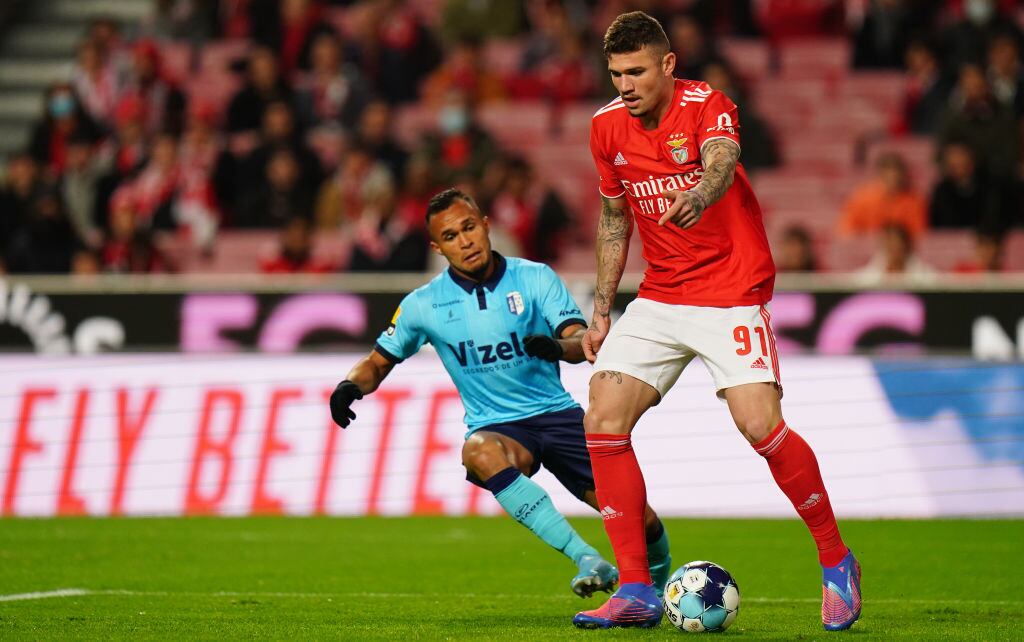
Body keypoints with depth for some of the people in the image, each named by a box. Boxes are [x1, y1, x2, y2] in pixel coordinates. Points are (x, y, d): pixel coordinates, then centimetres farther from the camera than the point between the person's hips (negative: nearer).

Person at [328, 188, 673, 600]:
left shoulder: (535, 278, -1)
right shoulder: (423, 305, 2)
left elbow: (581, 343, -11)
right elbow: (379, 361, 14)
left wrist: (558, 347, -35)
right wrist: (352, 385, -9)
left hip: (556, 412, 1)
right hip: (496, 426, -1)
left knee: (638, 519, -11)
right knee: (478, 451, -40)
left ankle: (656, 577, 28)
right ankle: (587, 560, -45)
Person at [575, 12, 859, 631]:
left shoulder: (707, 107, -14)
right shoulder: (608, 126, 3)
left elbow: (721, 164, -38)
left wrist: (699, 195, -61)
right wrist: (602, 310, 13)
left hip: (731, 291, -6)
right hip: (659, 297, 6)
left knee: (760, 425, -20)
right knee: (603, 421, -9)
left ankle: (837, 562, 1)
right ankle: (637, 592, -3)